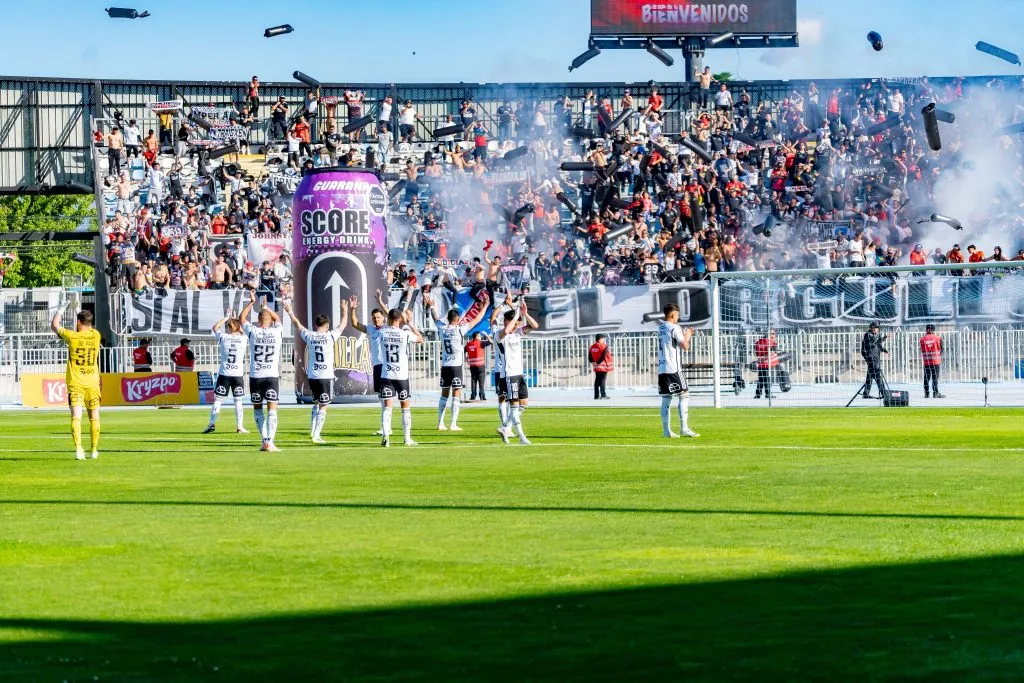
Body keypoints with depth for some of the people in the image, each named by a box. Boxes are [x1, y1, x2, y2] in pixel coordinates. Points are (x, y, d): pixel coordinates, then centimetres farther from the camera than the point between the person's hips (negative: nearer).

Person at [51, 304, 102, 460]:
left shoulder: (72, 336, -7)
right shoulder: (95, 335, 1)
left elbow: (54, 325, 11)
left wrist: (62, 309, 24)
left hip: (75, 383, -2)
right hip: (92, 383, 2)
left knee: (76, 416, -10)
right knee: (94, 417, 14)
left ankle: (78, 448, -26)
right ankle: (94, 450, 21)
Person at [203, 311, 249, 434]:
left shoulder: (224, 337, -6)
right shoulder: (243, 339, -3)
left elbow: (215, 327, 15)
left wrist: (227, 318, 20)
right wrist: (235, 319, 24)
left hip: (224, 374, -1)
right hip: (238, 374, 1)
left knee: (217, 400, 4)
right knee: (238, 401, 8)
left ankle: (212, 424, -4)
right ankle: (239, 427, 7)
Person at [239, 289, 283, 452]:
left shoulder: (253, 332, -2)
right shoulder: (277, 332, 1)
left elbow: (242, 318, 16)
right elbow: (277, 318, 24)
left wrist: (252, 302, 21)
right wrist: (266, 307, 36)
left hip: (255, 376, 0)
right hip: (272, 376, 0)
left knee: (257, 409, 13)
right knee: (272, 409, -3)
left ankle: (265, 440, 9)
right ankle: (270, 442, -14)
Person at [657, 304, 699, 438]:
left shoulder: (661, 327, 16)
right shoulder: (674, 328, -8)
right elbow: (685, 347, -9)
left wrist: (685, 335, 24)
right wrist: (687, 337, 10)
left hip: (661, 368, 8)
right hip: (673, 368, -8)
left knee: (666, 398, 7)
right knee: (684, 395, -4)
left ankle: (666, 430, 4)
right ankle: (684, 428, -11)